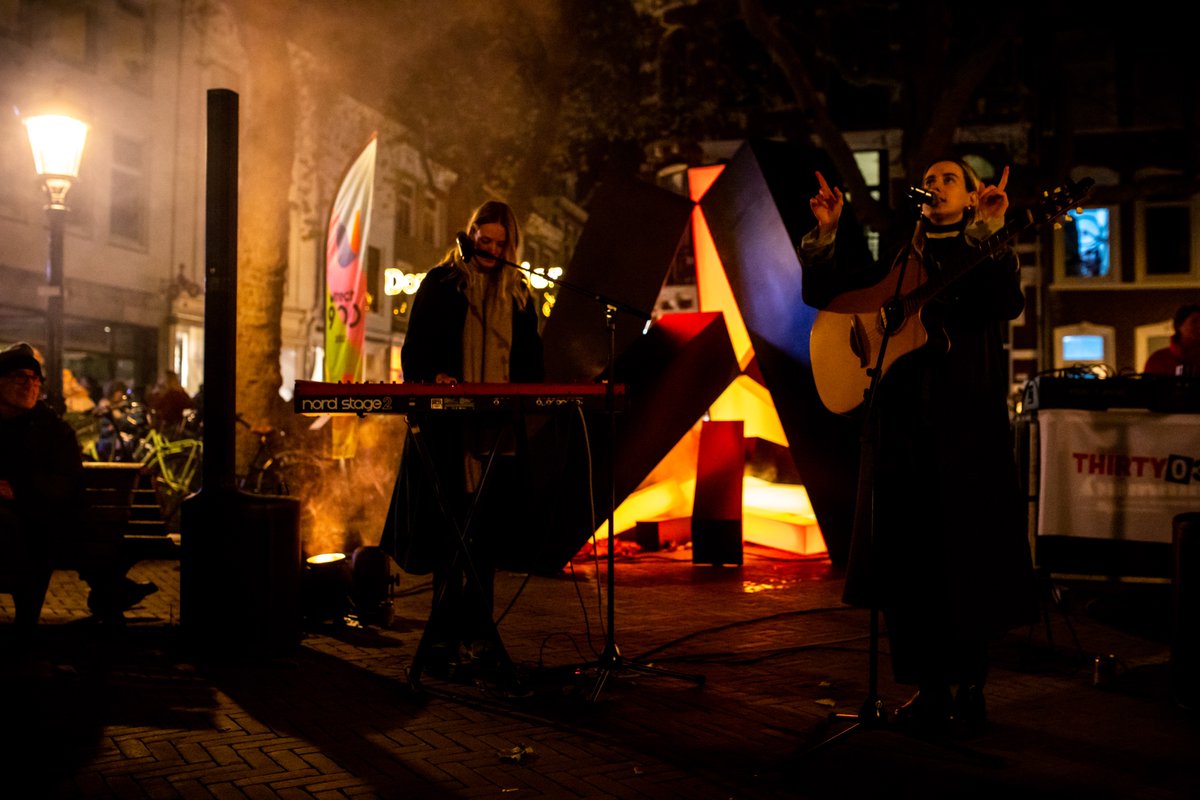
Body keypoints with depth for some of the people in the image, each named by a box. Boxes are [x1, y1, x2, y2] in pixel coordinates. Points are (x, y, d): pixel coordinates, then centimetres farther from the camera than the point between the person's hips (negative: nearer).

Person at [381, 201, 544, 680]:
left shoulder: (519, 294, 16)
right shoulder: (440, 283, 5)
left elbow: (530, 358, 19)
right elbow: (415, 345, 0)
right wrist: (434, 376, -20)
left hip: (497, 429, 4)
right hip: (448, 427, -4)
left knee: (485, 531, 5)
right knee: (453, 528, -6)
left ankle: (473, 633, 13)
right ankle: (448, 636, 2)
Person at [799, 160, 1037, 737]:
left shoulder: (987, 255, 9)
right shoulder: (899, 262, 18)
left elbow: (1006, 304, -13)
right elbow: (821, 291, 15)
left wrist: (991, 234, -23)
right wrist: (825, 232, 3)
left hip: (966, 419, -3)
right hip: (900, 420, 3)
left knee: (965, 552, -3)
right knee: (907, 555, 3)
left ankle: (970, 687, 10)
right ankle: (930, 689, 14)